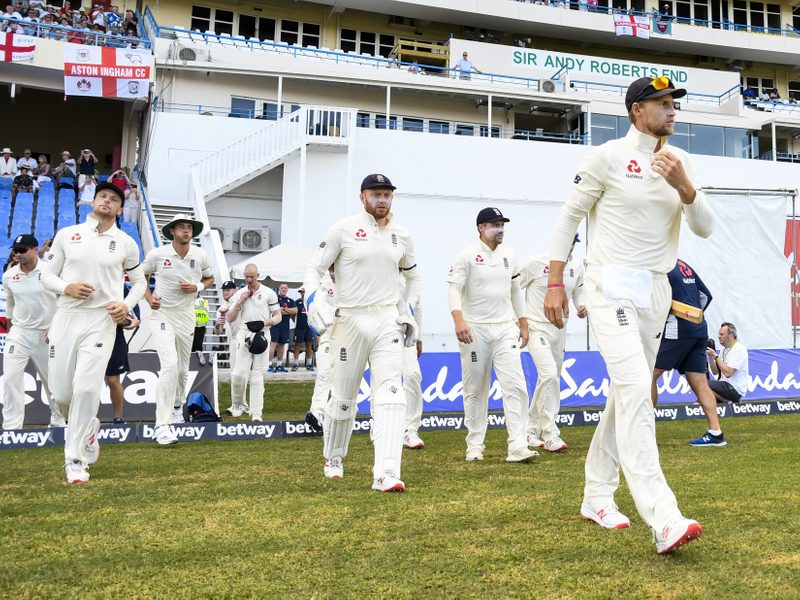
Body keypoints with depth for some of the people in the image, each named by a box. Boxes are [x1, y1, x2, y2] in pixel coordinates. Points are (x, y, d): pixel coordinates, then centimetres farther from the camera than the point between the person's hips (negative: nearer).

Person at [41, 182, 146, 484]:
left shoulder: (126, 243, 7)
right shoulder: (66, 235, 9)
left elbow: (139, 281, 17)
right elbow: (47, 275, 11)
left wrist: (127, 305, -2)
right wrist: (67, 287, -10)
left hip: (101, 321, -2)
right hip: (66, 317, 2)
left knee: (86, 388, -13)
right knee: (60, 391, 1)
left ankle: (75, 459, -1)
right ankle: (88, 429, 33)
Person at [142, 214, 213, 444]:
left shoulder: (201, 256, -4)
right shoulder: (157, 254, -10)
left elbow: (209, 278, 13)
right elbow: (142, 276, 7)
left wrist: (197, 287, -8)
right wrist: (149, 297, -9)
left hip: (186, 314, 4)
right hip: (162, 313, -4)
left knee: (183, 368, 15)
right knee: (170, 364, -21)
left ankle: (177, 406, 44)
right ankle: (162, 425, -19)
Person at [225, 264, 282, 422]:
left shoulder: (269, 293, 2)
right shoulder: (239, 294, 9)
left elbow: (278, 316, 4)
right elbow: (229, 318, 8)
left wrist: (265, 323, -14)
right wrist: (239, 302, -5)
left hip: (261, 335, -1)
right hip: (243, 335, 1)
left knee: (257, 376, 0)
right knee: (239, 374, -8)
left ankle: (256, 414, 2)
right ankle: (238, 404, 18)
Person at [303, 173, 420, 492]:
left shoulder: (401, 236, 9)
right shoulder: (343, 229, -3)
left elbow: (413, 276, 24)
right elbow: (315, 269, -1)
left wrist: (408, 313, 15)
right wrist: (313, 302, -18)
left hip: (387, 321, 2)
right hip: (350, 320, -2)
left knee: (390, 393, -12)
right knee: (342, 396, 9)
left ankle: (386, 474, -17)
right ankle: (333, 457, 34)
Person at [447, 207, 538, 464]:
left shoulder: (509, 256, 12)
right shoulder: (467, 255, -5)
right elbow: (454, 289, -13)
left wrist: (523, 325, 17)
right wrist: (458, 320, -29)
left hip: (505, 329, 4)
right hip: (475, 330, -4)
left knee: (515, 385, -8)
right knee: (475, 390, 5)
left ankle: (517, 446, -9)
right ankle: (475, 445, 17)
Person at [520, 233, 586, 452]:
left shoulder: (577, 266, 3)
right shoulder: (536, 262, -12)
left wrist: (581, 306, -5)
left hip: (560, 329, 7)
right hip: (536, 327, -6)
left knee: (549, 378, 12)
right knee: (549, 374, -20)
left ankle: (531, 430, 27)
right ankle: (550, 434, -13)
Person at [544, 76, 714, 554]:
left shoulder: (680, 161, 12)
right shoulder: (608, 156, -4)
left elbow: (705, 228, 6)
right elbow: (569, 217, -1)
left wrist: (683, 185, -12)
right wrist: (555, 283, -6)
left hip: (657, 291, 7)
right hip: (612, 286, -6)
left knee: (627, 395, 11)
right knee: (635, 389, -20)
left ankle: (597, 496, 24)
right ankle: (663, 518, -24)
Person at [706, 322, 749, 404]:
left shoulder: (739, 349, -13)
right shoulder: (725, 349, 14)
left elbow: (728, 373, -22)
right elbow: (715, 372, 11)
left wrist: (715, 356, -17)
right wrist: (710, 355, -2)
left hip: (735, 389, -9)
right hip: (725, 385, 9)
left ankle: (728, 402, -9)